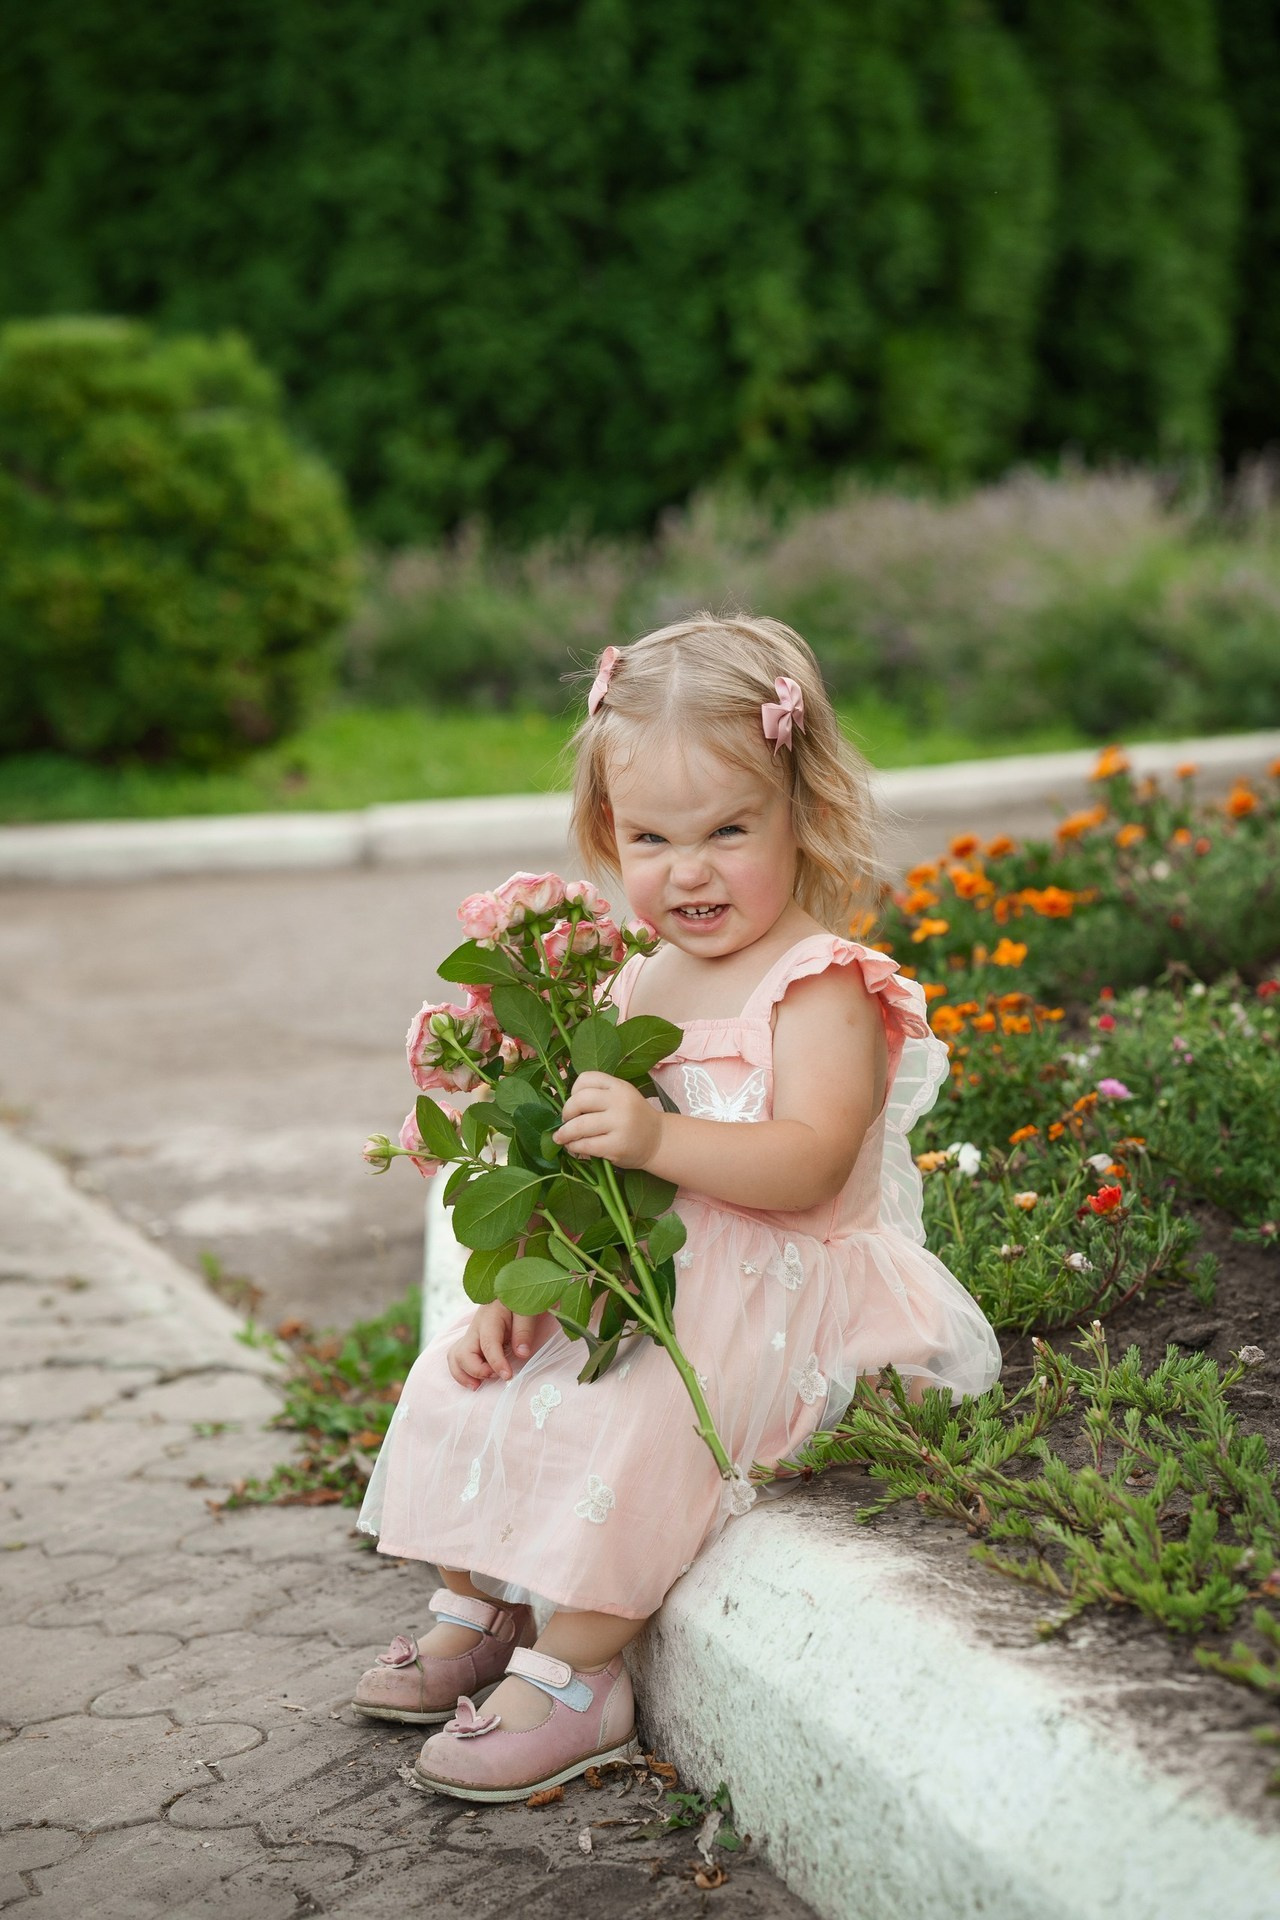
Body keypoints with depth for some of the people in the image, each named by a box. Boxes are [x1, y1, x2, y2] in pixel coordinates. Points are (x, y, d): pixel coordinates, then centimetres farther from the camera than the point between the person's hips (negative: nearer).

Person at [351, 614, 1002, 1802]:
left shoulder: (821, 989, -14)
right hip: (631, 1272, 9)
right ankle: (475, 1610, 17)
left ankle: (572, 1676, -16)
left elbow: (808, 1164, -27)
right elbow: (589, 1155, 17)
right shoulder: (638, 985, 11)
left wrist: (657, 1137, -40)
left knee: (619, 1418, -28)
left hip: (773, 1294, -8)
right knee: (469, 1376, 3)